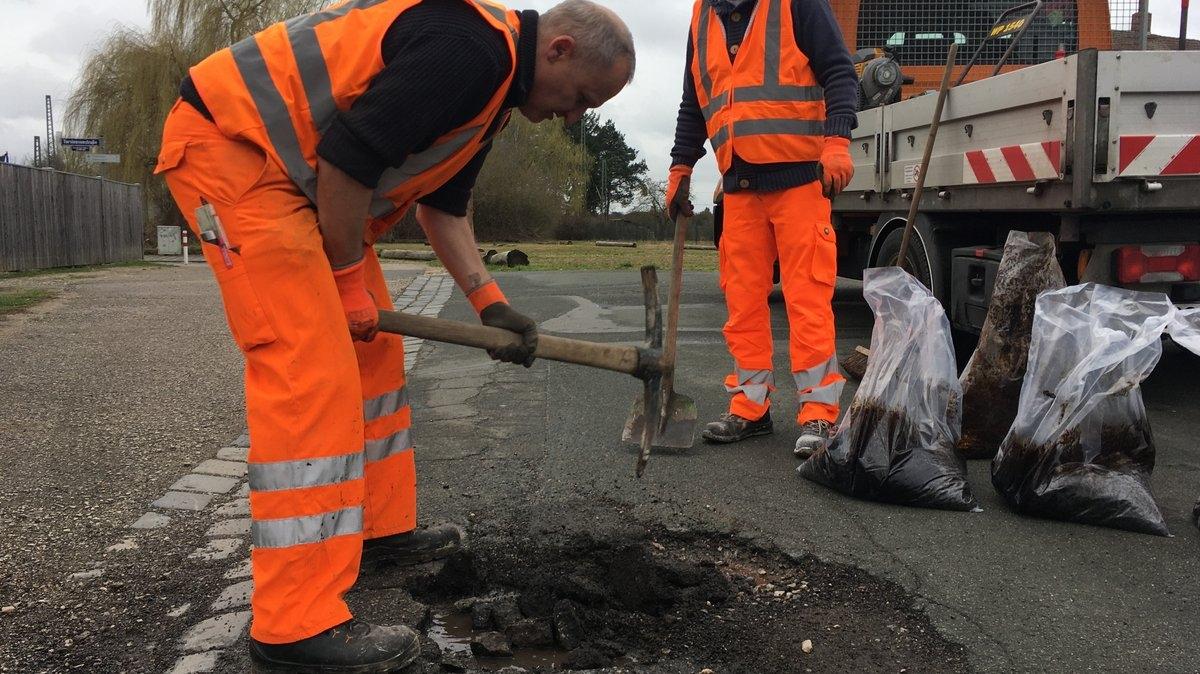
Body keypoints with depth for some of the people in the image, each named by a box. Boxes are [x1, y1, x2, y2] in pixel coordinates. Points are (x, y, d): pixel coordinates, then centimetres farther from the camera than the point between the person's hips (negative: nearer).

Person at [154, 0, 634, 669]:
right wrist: (350, 276, -12)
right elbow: (345, 160, -25)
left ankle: (383, 527, 26)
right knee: (312, 368, -16)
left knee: (372, 350, 13)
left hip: (297, 167, 11)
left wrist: (490, 300, 8)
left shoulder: (493, 84, 12)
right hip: (231, 144, -11)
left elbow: (443, 204, 17)